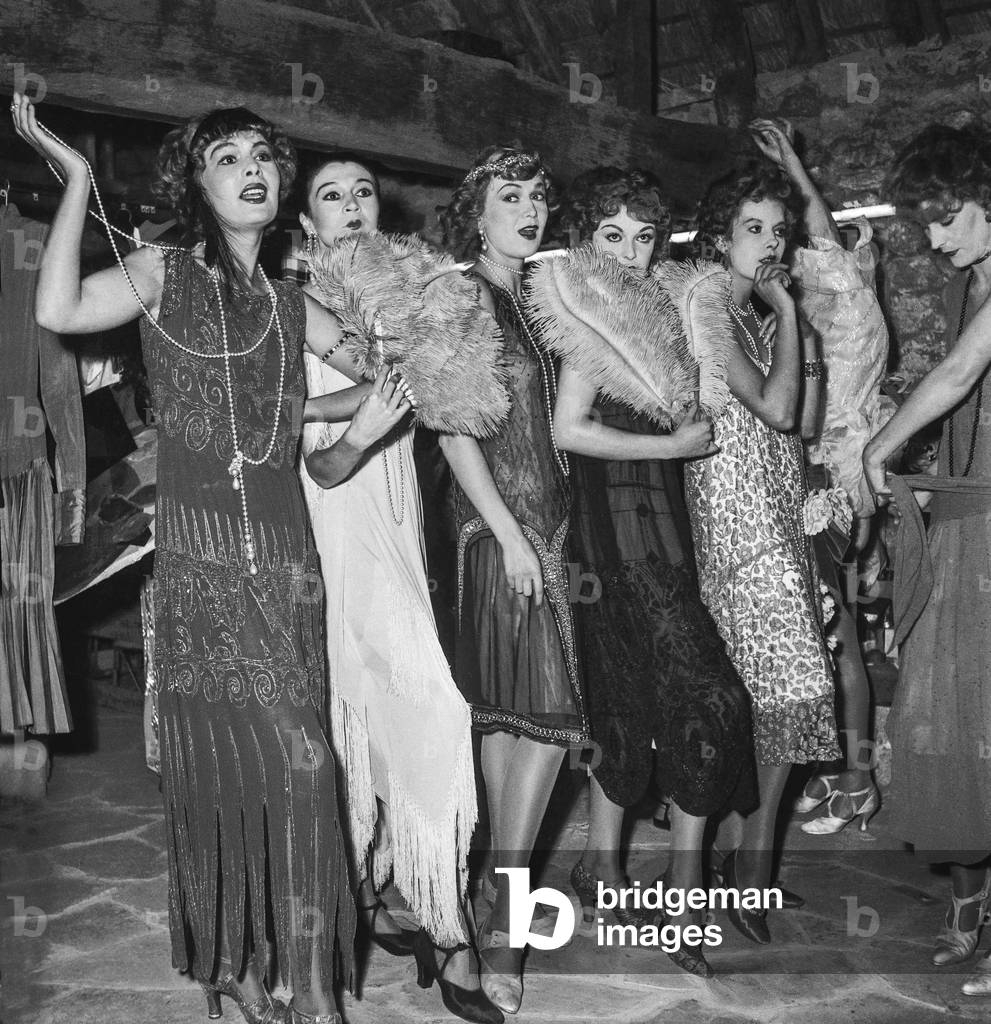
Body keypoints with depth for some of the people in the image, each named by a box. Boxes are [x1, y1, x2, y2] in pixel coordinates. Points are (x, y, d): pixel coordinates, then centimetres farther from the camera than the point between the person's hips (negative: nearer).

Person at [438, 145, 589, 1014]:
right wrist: (511, 534, -16)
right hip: (502, 525, -8)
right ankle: (504, 925, -2)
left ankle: (503, 890, 24)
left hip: (543, 520, 8)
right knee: (548, 713, -10)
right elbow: (453, 428, -13)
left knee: (508, 710, 12)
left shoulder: (529, 299, 16)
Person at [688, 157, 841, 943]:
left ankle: (740, 857, 16)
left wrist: (808, 337, 8)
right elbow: (773, 407, -17)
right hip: (738, 514, -8)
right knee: (783, 693, -8)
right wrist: (786, 311, -7)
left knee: (763, 702, 7)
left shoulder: (759, 317, 18)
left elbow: (803, 424, 14)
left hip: (781, 511, 8)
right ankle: (751, 869, 3)